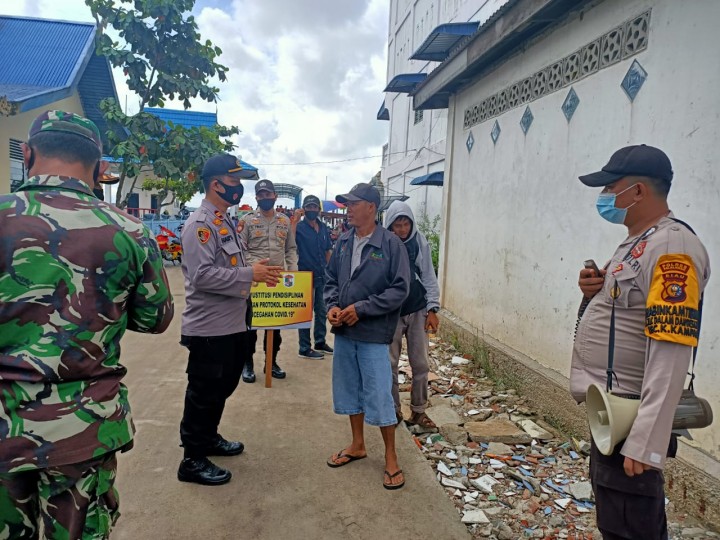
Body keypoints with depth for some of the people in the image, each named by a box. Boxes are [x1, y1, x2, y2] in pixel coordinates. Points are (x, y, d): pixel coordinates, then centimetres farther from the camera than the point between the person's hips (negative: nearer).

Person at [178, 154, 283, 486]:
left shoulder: (226, 222, 14)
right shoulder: (200, 224, -17)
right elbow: (202, 275, -27)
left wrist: (255, 270, 7)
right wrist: (250, 274, -25)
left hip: (233, 324, 10)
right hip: (209, 329, -10)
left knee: (223, 387, 23)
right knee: (203, 393, 4)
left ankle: (209, 438, 42)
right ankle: (192, 460, 20)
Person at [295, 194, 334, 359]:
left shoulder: (323, 228, 8)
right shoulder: (299, 227, -9)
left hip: (322, 277, 6)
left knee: (322, 311, 16)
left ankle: (320, 342, 31)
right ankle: (304, 349, 12)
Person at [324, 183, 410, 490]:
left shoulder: (390, 243, -11)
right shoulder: (344, 242, 5)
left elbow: (400, 289, -14)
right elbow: (331, 279, 13)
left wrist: (361, 309, -18)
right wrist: (332, 305, -7)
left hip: (373, 333, -6)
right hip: (343, 330, 6)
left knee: (378, 395, 1)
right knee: (349, 390, 17)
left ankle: (390, 457, 21)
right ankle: (357, 445, 36)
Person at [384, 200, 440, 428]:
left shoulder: (420, 241, -3)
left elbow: (429, 276, 2)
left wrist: (433, 308, -1)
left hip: (418, 311, 2)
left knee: (420, 364, 7)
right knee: (390, 364, 7)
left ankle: (418, 411, 22)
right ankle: (393, 409, 23)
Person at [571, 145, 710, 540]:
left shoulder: (671, 248, -19)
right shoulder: (636, 243, 12)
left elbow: (670, 352, -26)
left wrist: (645, 440, -28)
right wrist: (598, 293, -1)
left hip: (629, 415, -10)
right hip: (609, 407, 10)